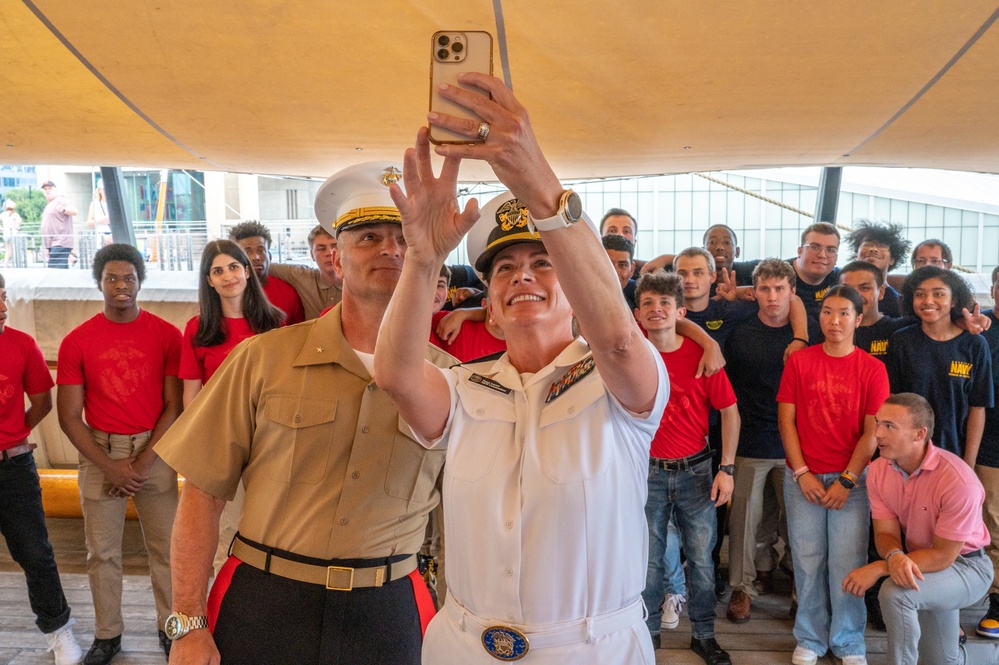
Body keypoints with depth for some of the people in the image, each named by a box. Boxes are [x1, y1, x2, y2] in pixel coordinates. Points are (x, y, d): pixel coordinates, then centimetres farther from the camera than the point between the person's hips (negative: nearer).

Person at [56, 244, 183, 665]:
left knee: (165, 546, 4)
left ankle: (171, 628, 20)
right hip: (98, 453, 1)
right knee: (102, 551, 8)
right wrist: (109, 466, -9)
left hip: (154, 450, -1)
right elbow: (69, 416, -1)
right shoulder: (76, 342, 0)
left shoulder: (166, 335, -2)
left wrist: (142, 462, -9)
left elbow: (174, 405, -2)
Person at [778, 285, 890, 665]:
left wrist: (847, 480, -8)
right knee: (808, 561, 6)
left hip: (851, 479, 0)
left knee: (847, 562, 1)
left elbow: (872, 431, -3)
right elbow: (786, 419, 0)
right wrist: (802, 473, -6)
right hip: (803, 478, 1)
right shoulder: (799, 362, 1)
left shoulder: (872, 369, -1)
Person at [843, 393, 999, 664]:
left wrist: (879, 568, -32)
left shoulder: (958, 481, -33)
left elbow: (943, 556, -27)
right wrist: (895, 557, -37)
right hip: (918, 564, 6)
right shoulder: (878, 471, -14)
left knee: (895, 592, -34)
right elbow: (885, 533, -12)